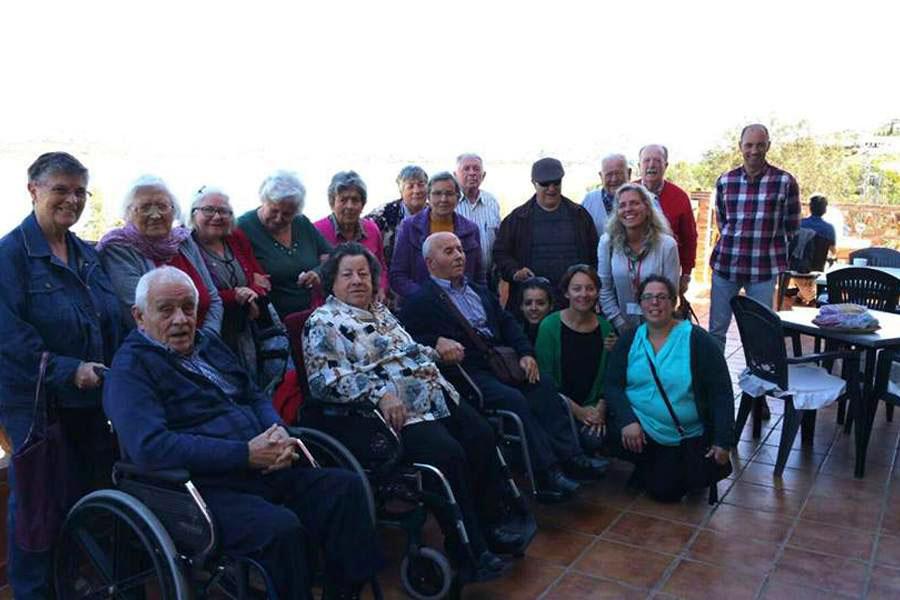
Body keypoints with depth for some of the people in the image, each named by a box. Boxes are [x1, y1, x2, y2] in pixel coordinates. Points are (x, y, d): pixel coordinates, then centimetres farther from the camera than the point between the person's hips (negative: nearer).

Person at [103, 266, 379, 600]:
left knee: (346, 487, -9)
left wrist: (278, 432, 0)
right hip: (204, 489, -7)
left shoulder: (209, 346, 19)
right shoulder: (131, 369, -6)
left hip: (262, 473, 8)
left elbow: (255, 397, 24)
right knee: (281, 528, -32)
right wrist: (246, 454, -20)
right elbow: (151, 447, -20)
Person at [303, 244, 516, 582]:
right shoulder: (323, 323, -3)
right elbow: (324, 378, -16)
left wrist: (436, 353, 15)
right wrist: (380, 394, -25)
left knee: (481, 436, -7)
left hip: (436, 397, 9)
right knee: (449, 454, -26)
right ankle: (468, 553, -10)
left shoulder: (379, 311, 23)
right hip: (397, 414, -8)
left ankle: (488, 527, 8)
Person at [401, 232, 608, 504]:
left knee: (543, 383, -15)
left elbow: (506, 321, 19)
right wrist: (437, 342, -24)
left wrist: (525, 353, 5)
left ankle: (569, 456, -14)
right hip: (466, 372, -7)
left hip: (498, 362, 7)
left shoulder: (479, 290, 23)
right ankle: (547, 474, -23)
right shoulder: (421, 301, 1)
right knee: (512, 398, -27)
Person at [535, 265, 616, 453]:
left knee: (595, 438, -27)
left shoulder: (605, 328, 6)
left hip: (593, 409, 3)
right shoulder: (550, 325, -5)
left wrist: (601, 409, -10)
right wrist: (577, 410, -11)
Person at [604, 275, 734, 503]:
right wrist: (627, 420, -24)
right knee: (609, 432, -27)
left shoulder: (697, 339, -10)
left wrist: (723, 442, -13)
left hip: (686, 439, -2)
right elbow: (612, 385, -7)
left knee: (666, 492, -6)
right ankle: (648, 467, 7)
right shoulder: (629, 340, 0)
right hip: (640, 427, 2)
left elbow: (721, 393, -10)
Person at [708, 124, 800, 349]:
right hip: (725, 263, 2)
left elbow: (791, 228, 5)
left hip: (764, 268, -2)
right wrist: (736, 243, 11)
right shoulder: (724, 181, 5)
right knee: (716, 329, 8)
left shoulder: (785, 182, -2)